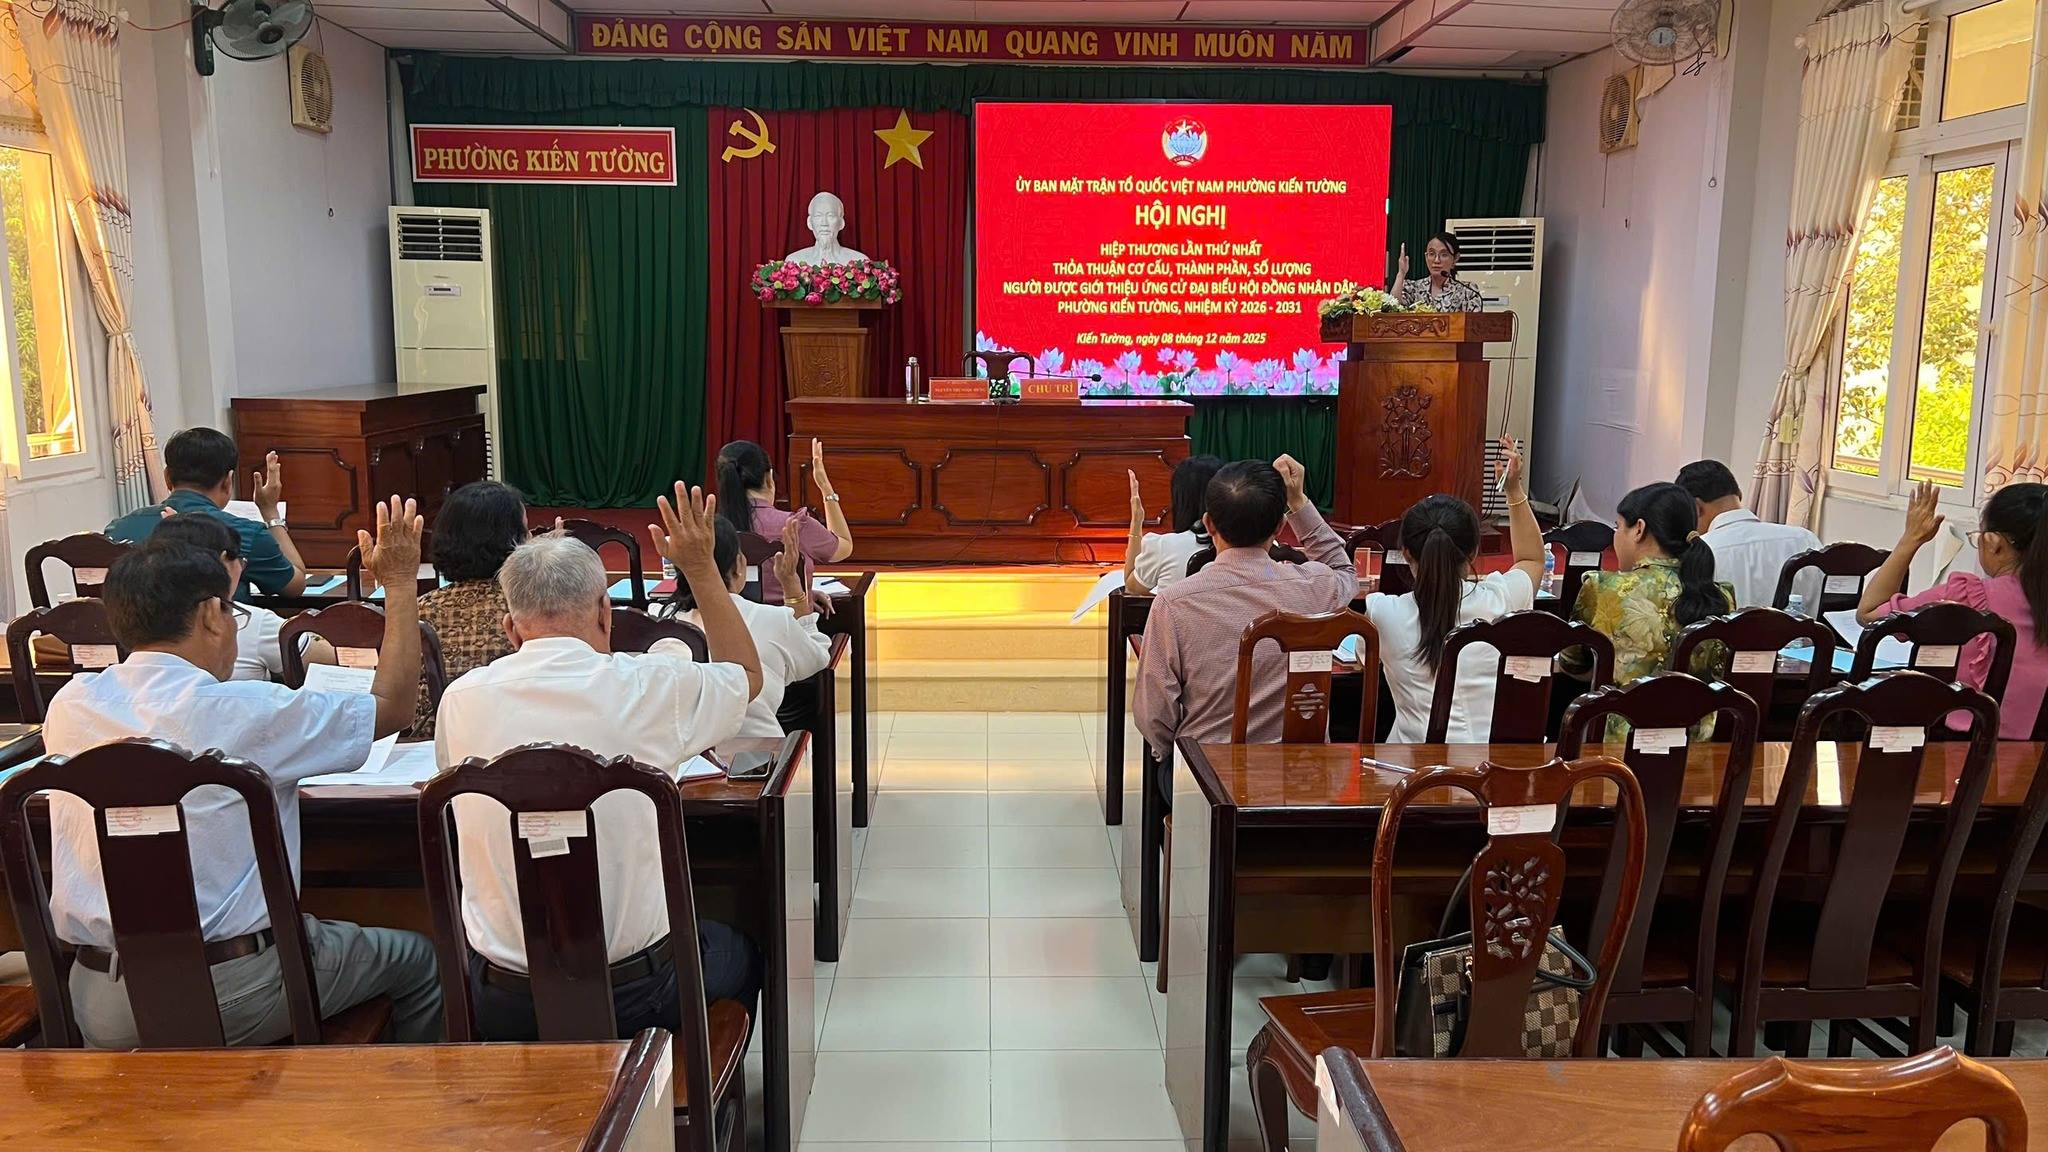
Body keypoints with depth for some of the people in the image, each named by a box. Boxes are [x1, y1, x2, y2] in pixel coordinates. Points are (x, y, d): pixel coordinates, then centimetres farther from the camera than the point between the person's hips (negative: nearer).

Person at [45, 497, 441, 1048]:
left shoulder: (69, 708, -1)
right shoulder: (240, 713, -16)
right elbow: (392, 707, -3)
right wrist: (400, 583, 4)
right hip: (234, 995, -6)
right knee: (418, 959, 15)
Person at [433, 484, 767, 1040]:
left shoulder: (461, 699, -8)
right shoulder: (648, 688, -14)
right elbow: (749, 675, 8)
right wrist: (701, 568, 12)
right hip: (634, 997, -2)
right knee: (737, 951, 28)